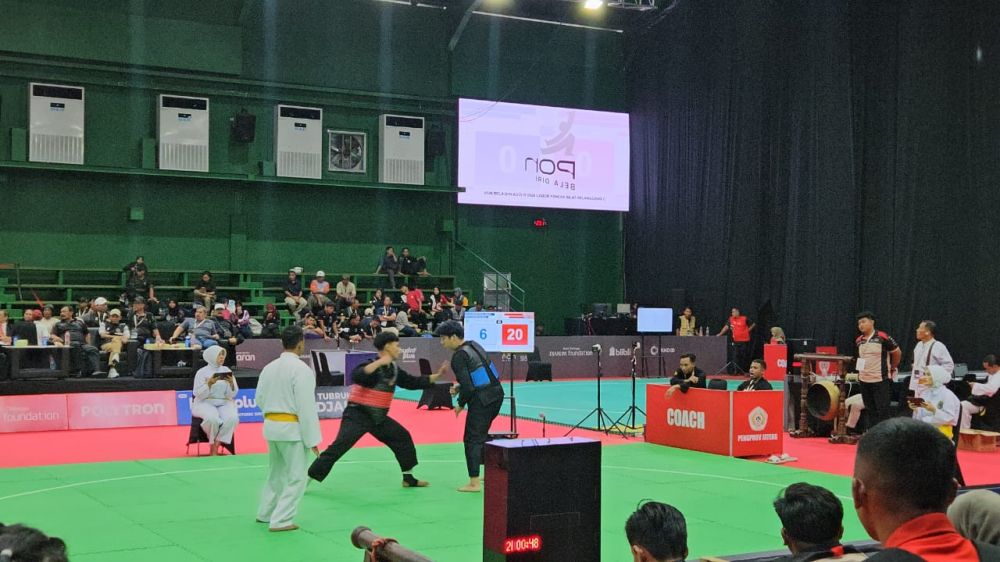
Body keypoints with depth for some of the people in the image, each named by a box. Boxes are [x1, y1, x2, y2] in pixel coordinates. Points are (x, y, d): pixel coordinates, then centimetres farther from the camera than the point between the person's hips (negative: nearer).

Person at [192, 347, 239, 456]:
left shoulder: (226, 370, 7)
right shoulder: (202, 372, -2)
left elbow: (231, 395, 5)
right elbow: (198, 395, -8)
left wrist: (231, 383, -14)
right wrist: (209, 384, -21)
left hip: (224, 403, 3)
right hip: (205, 403, -3)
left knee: (232, 418, -30)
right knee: (212, 418, -36)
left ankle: (215, 447, -19)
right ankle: (214, 445, -9)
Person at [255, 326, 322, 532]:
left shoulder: (269, 368, 6)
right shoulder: (301, 369, -16)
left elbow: (260, 400, 13)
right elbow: (306, 407, -17)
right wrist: (313, 439, -13)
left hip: (271, 425, 8)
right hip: (292, 428, -8)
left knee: (276, 472, 23)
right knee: (297, 476, 1)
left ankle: (266, 513, 32)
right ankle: (281, 520, 0)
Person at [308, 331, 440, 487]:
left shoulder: (394, 369, 6)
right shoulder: (372, 365, -19)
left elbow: (413, 382, 17)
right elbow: (356, 376, -40)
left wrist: (437, 375, 12)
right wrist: (379, 362, -41)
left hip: (378, 417, 8)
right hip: (357, 415, -8)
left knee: (402, 438, 11)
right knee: (338, 447, -18)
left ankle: (408, 478, 25)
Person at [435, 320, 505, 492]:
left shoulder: (459, 356, -16)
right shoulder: (474, 346, 11)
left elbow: (467, 386, -19)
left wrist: (460, 404, -2)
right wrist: (459, 386, 14)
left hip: (482, 399, -9)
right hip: (497, 393, 9)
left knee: (472, 439, -1)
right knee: (481, 434, 24)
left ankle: (474, 482, -2)